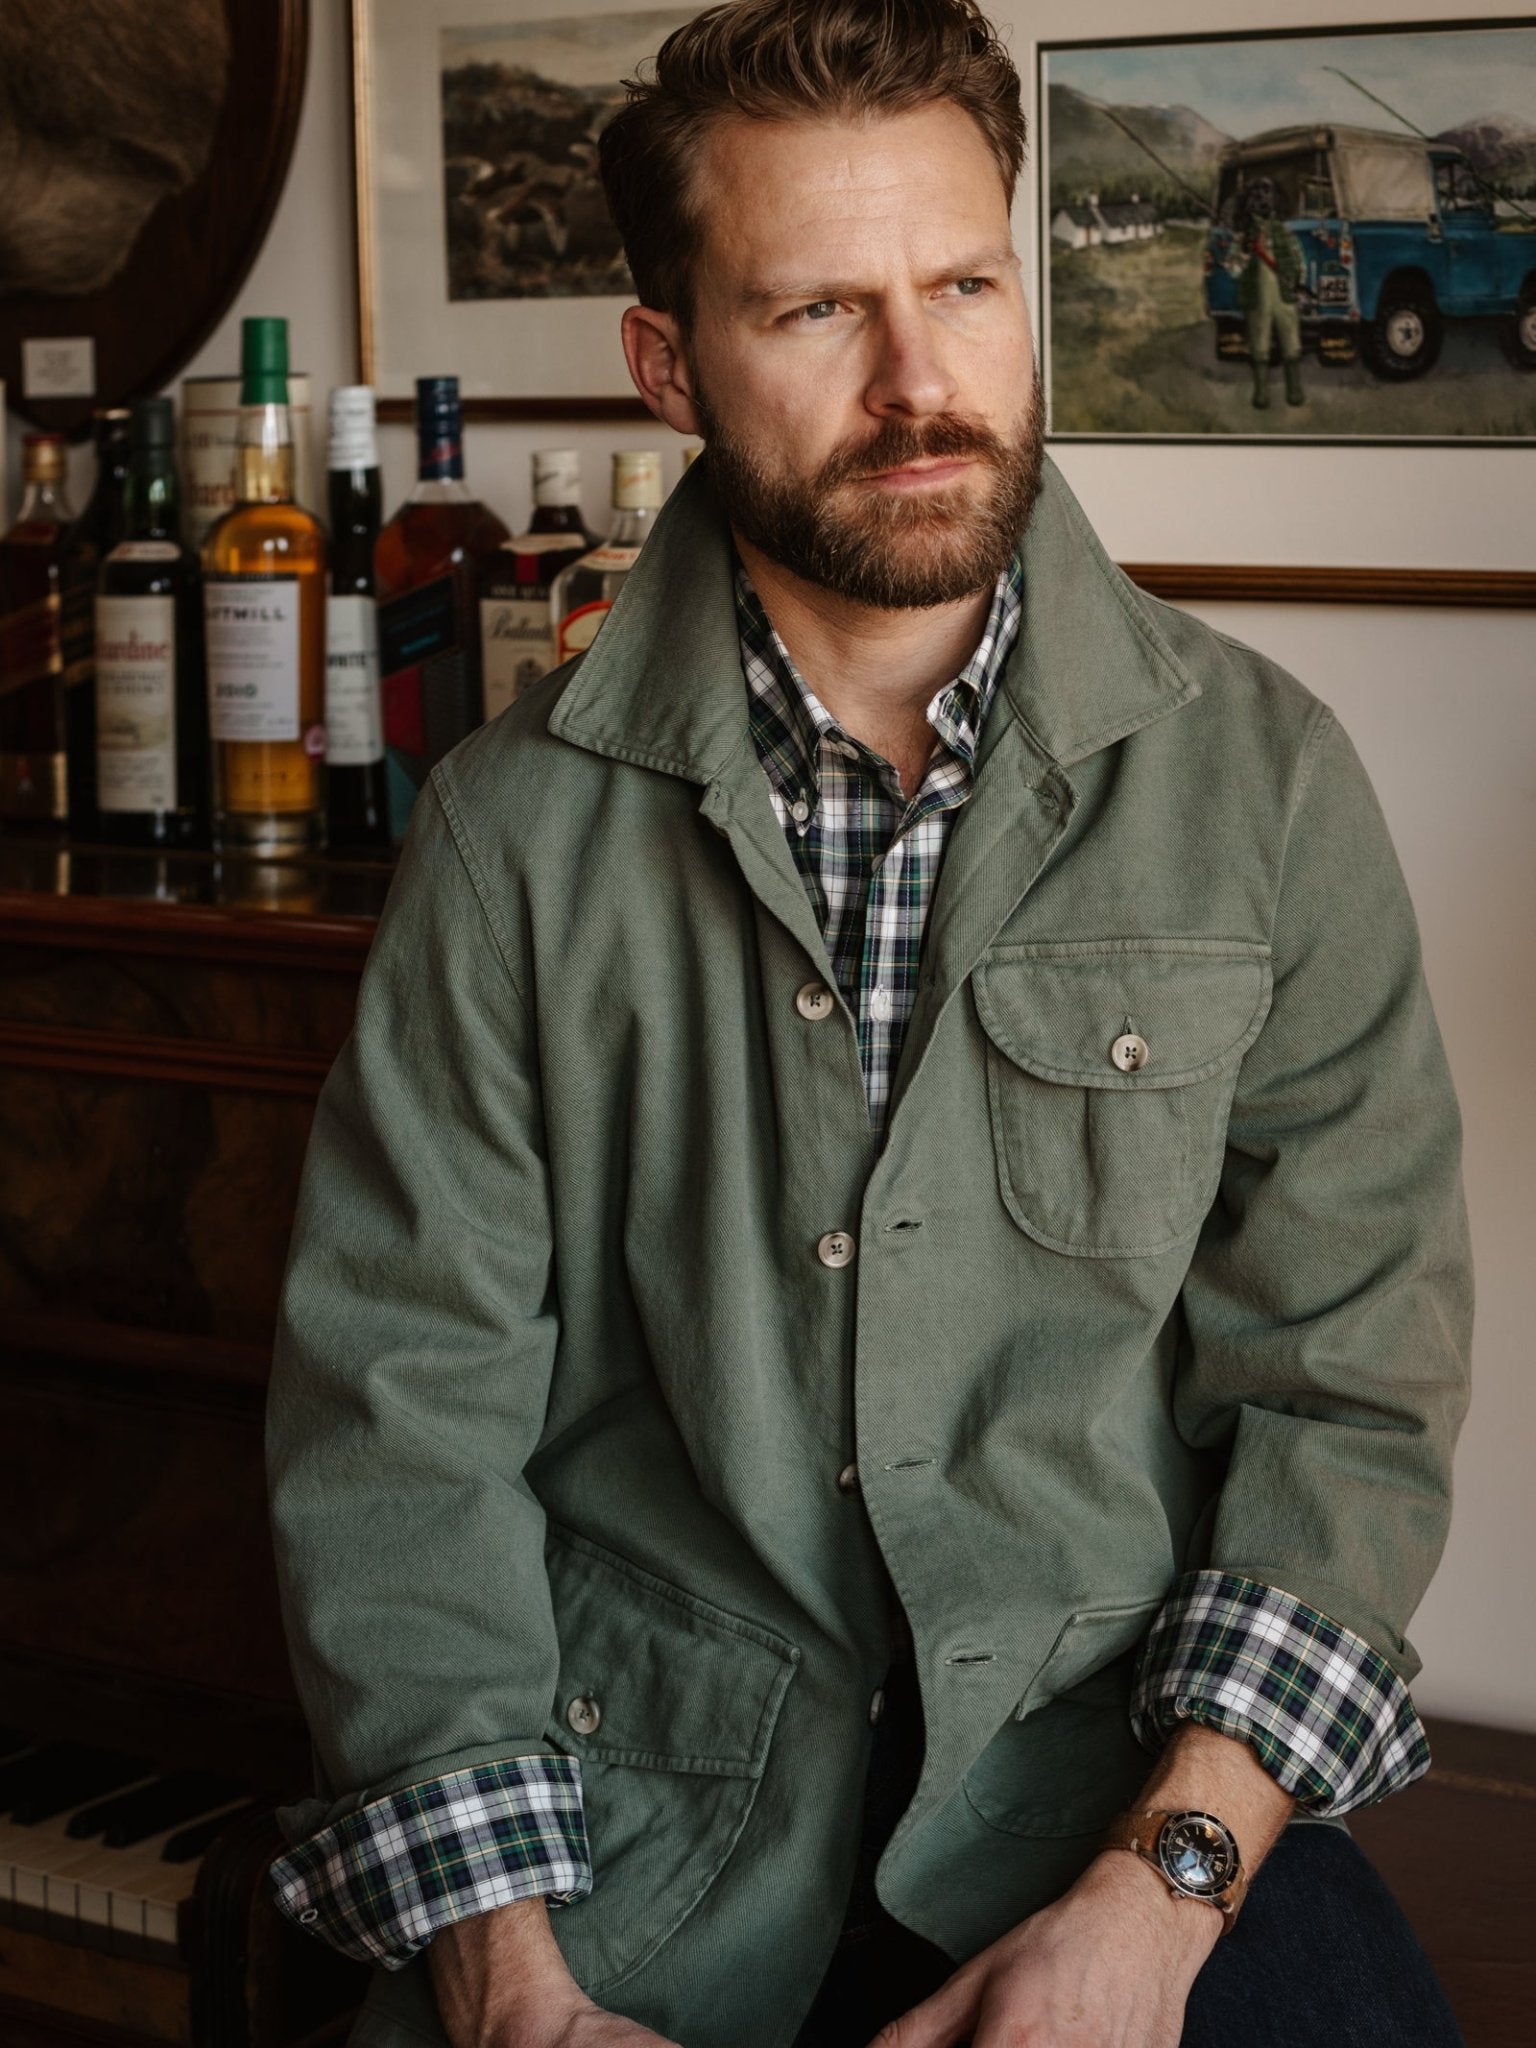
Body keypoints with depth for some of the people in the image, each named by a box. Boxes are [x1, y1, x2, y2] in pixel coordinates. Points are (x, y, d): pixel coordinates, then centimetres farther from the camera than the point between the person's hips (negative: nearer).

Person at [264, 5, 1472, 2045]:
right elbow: (406, 1404, -2)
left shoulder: (1261, 775, 0)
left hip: (1125, 1768, 0)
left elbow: (1345, 1383, -1)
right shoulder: (520, 824, 0)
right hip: (635, 1810, 0)